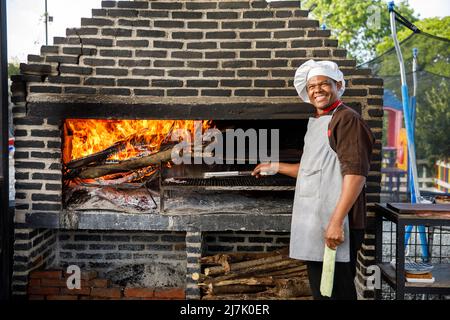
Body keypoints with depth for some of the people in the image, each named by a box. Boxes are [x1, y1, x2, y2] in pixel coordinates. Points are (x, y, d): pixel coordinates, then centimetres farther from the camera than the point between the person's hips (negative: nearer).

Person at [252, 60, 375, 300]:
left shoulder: (347, 119, -9)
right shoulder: (315, 123, 20)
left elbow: (355, 172, -19)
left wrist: (337, 220, -24)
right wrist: (275, 167, 31)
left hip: (334, 227, -9)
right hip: (313, 225, 9)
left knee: (336, 291, -3)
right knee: (319, 290, 16)